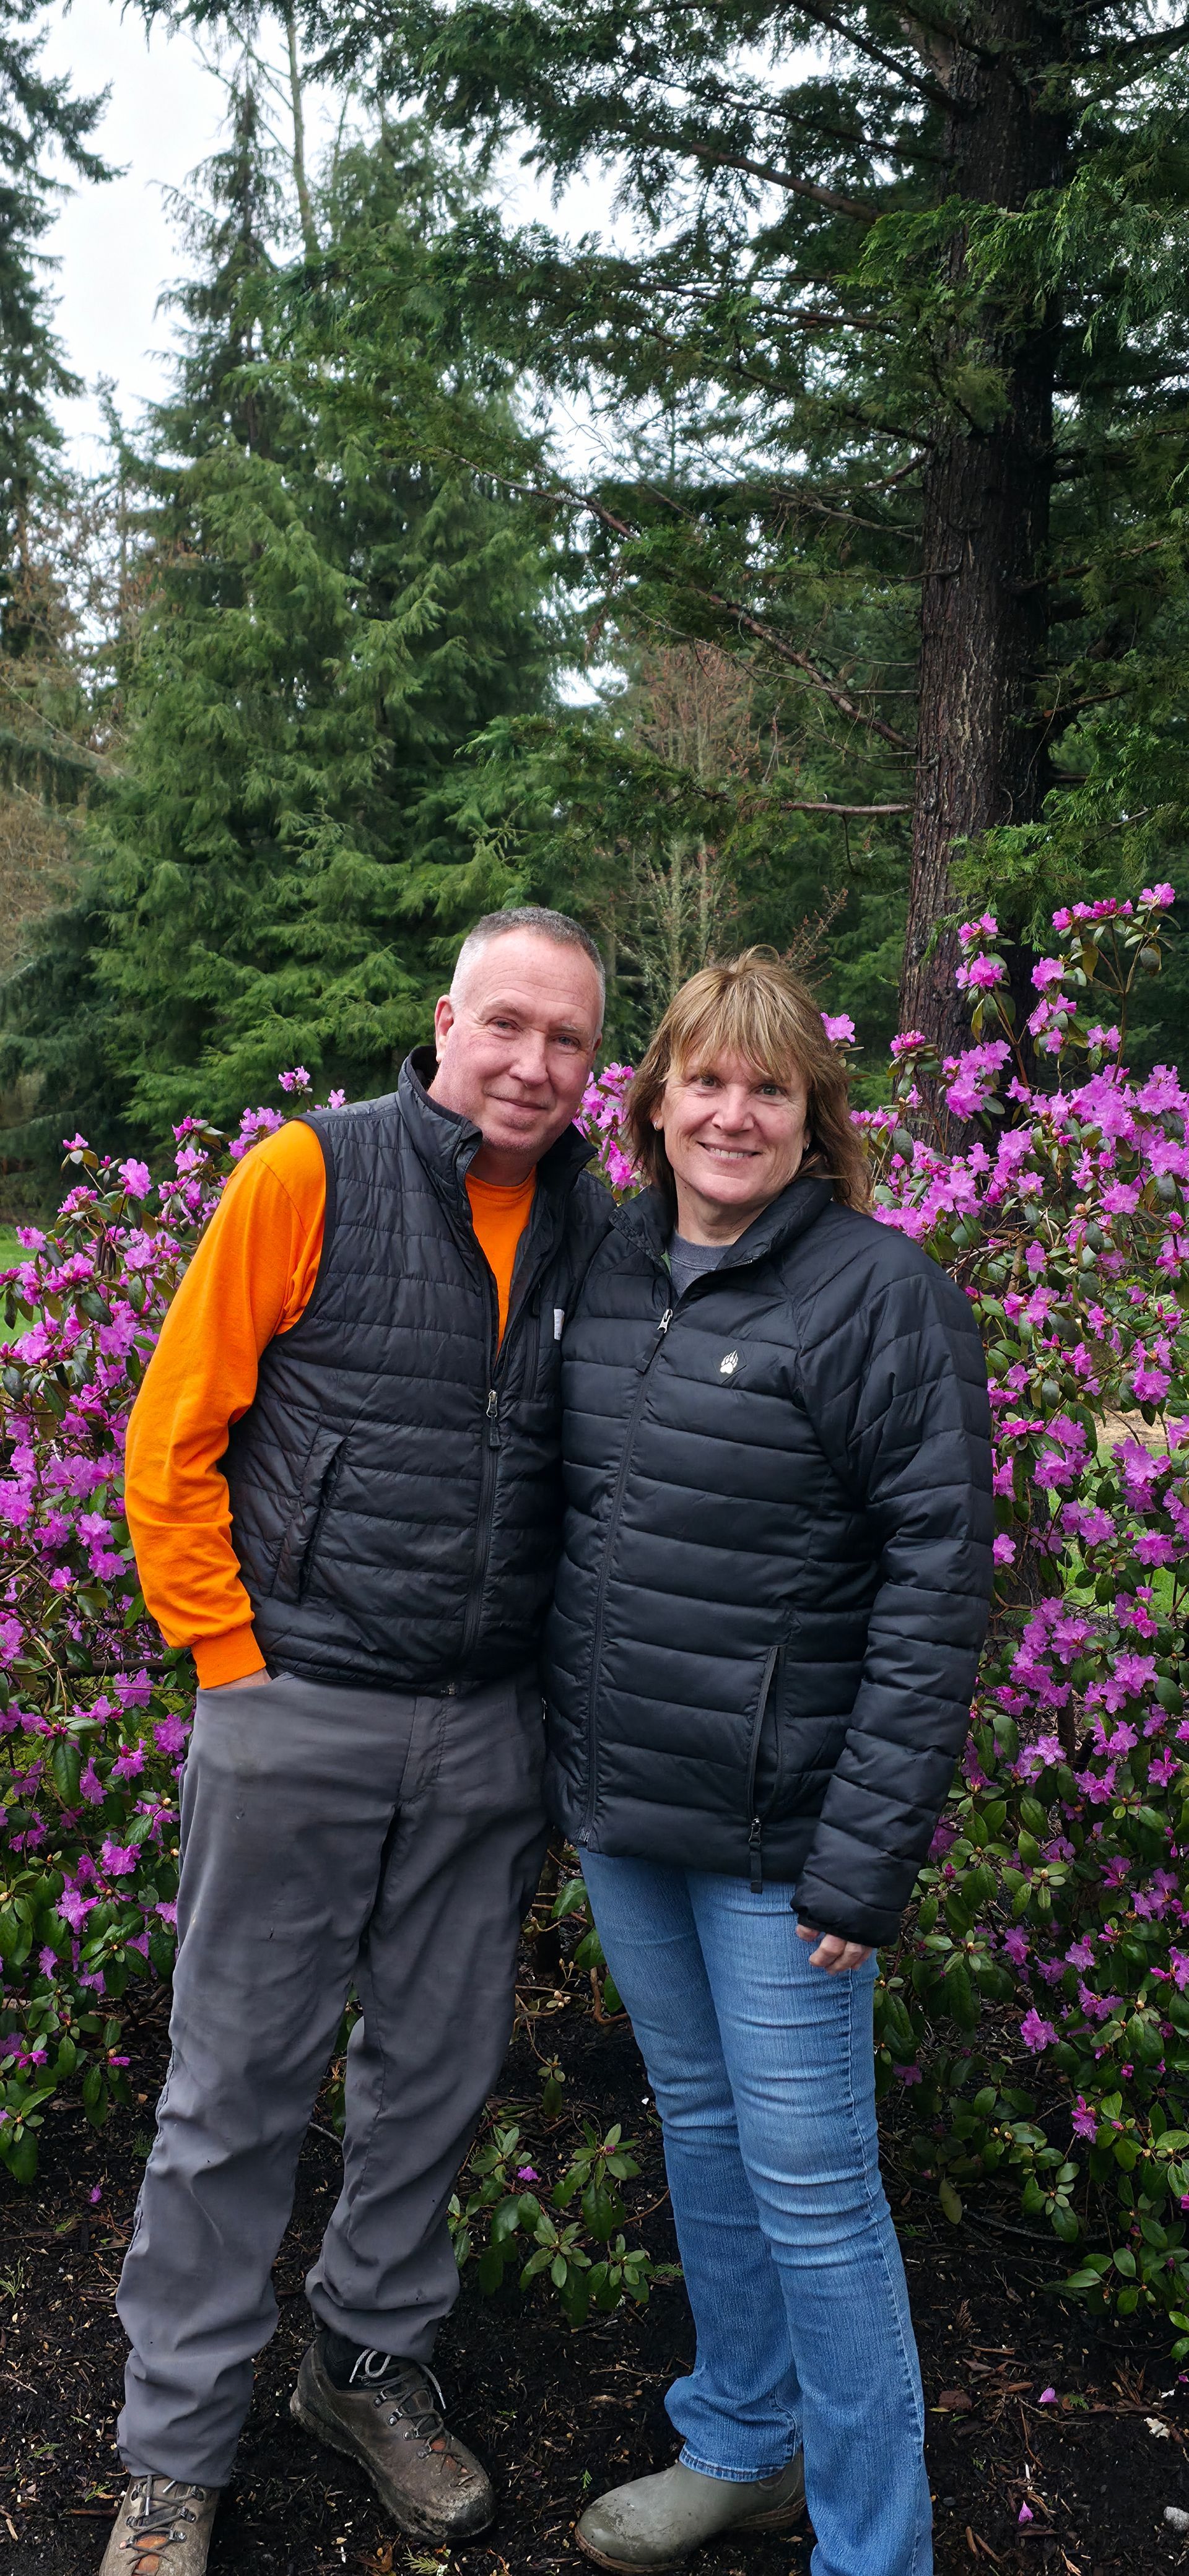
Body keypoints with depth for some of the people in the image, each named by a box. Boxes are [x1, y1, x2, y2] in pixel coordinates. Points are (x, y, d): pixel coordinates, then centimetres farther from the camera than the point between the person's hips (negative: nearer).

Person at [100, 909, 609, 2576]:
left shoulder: (593, 1230, 4)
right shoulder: (312, 1174, -9)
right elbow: (174, 1439, -7)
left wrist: (558, 1672, 9)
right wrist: (237, 1660, -8)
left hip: (489, 1741, 4)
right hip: (298, 1717, -4)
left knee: (439, 2071, 18)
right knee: (240, 2083, 9)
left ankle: (372, 2363, 42)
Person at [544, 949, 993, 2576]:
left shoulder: (882, 1292, -14)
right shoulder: (610, 1269, 5)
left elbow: (936, 1581, -16)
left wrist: (869, 1857, -18)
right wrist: (570, 1764, 12)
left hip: (774, 1829, -6)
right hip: (616, 1802, 6)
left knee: (809, 2184, 4)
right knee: (698, 2126, 21)